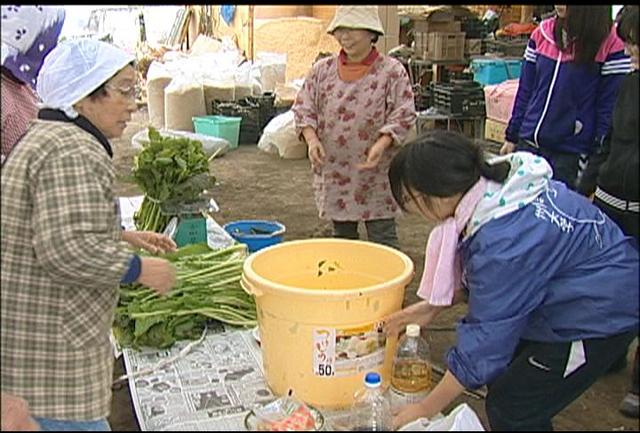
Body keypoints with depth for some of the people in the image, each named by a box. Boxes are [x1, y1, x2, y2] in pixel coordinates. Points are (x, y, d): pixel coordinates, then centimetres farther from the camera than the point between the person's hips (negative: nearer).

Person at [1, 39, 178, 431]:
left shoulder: (46, 137, 14)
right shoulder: (72, 152, -21)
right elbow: (69, 249, -29)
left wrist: (124, 237, 16)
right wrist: (142, 269, -15)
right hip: (45, 351, -11)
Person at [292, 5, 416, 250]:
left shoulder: (392, 71, -3)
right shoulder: (322, 70, 6)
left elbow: (403, 116, -6)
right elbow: (303, 108, 7)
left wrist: (381, 145, -22)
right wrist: (312, 138, -11)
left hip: (376, 172, -3)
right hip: (333, 171, 4)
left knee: (382, 235, 2)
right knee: (342, 235, 15)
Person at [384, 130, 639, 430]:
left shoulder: (503, 240, -34)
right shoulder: (493, 184, -8)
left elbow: (486, 336, -25)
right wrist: (432, 307, 0)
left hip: (601, 312, -9)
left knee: (511, 408, -5)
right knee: (503, 379, 14)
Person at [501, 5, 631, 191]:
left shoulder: (611, 43, -10)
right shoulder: (542, 33, 4)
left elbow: (609, 106, -9)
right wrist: (511, 137, 11)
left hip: (571, 154, -4)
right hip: (528, 143, 5)